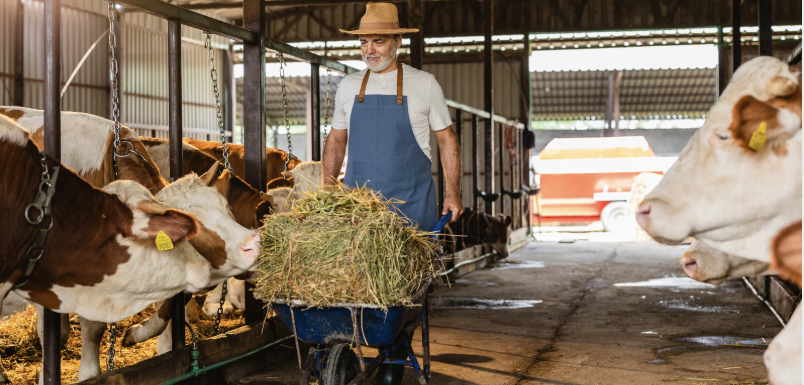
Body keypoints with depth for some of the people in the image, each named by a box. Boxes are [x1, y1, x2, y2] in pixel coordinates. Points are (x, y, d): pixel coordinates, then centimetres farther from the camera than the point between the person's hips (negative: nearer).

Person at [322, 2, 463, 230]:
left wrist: (453, 193, -2)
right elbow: (336, 140, 17)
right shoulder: (348, 86, 10)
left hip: (413, 205, -2)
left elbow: (446, 139, 5)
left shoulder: (425, 84, 2)